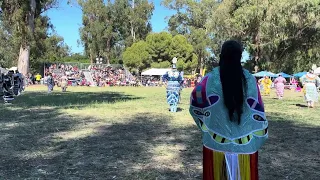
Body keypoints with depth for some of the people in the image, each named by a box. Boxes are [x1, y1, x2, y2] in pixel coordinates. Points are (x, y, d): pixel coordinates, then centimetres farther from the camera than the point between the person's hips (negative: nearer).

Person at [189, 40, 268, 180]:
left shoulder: (211, 78, -9)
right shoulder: (249, 79, -5)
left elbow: (195, 100, -10)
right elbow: (257, 110, -1)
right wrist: (260, 136, 10)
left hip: (217, 141, -1)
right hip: (245, 143, 1)